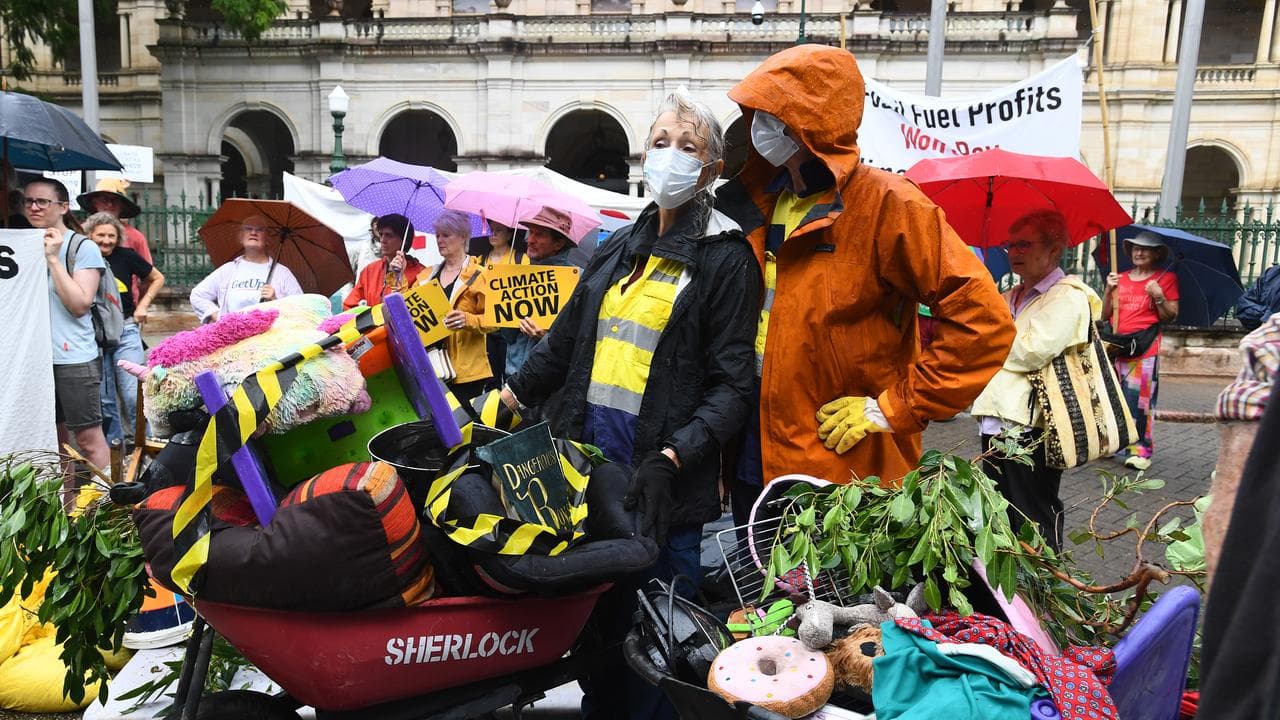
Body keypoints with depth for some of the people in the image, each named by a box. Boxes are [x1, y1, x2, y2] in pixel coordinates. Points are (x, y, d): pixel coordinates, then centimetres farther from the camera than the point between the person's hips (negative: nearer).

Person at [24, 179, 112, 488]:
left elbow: (80, 304, -14)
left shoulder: (83, 248, -4)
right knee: (54, 438, 14)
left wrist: (53, 258, -14)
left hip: (74, 359, -6)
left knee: (89, 439, -3)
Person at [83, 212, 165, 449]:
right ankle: (113, 444, 23)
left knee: (133, 394, -6)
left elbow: (157, 278, 12)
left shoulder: (126, 256, -1)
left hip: (126, 330, -1)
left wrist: (143, 305, 5)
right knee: (103, 398, 9)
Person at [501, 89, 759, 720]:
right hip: (586, 458, 6)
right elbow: (564, 341, 19)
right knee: (592, 617, 16)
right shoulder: (619, 248, 14)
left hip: (663, 479, -5)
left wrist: (670, 460, -22)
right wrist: (506, 401, 12)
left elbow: (731, 384, -10)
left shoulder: (726, 259, -4)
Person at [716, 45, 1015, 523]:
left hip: (844, 471, -6)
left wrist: (895, 408, -17)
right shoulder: (761, 203, 6)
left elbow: (983, 321, -19)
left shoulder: (885, 205, -14)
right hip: (755, 461, 7)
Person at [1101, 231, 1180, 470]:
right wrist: (1109, 290, -3)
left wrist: (1159, 297, -12)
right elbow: (1105, 315, 10)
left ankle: (1141, 449, -5)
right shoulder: (1121, 278, 14)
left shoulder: (1166, 278, 6)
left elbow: (1171, 317, 3)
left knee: (1140, 397, -10)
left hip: (1146, 346, -4)